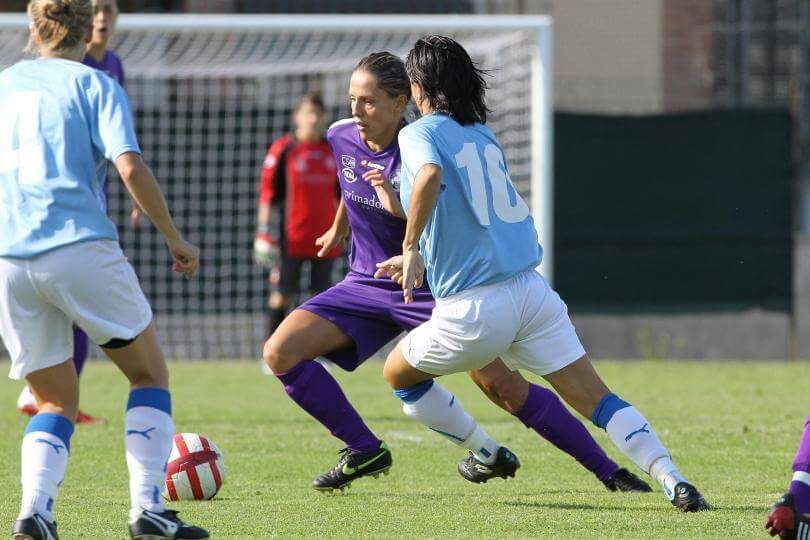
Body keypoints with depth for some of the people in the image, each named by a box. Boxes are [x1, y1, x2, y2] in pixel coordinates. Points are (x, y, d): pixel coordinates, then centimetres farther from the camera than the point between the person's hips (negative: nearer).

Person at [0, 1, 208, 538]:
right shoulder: (95, 85, 4)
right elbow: (130, 168, -9)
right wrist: (176, 239, 0)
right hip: (80, 247, -4)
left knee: (56, 402, 14)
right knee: (150, 372, 14)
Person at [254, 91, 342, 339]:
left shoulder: (334, 150, 10)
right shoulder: (283, 149, -2)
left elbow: (341, 193, 18)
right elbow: (268, 193, -3)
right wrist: (264, 232, -9)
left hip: (324, 236, 4)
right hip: (290, 237, -4)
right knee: (282, 295, 0)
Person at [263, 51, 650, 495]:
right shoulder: (341, 138, -5)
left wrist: (399, 210, -38)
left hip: (430, 288, -5)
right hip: (366, 286, 5)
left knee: (504, 385, -13)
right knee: (279, 353, -11)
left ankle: (608, 471, -3)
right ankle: (363, 452, 3)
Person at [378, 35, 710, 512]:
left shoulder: (420, 133, -3)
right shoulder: (485, 135, 17)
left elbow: (430, 176, -27)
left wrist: (411, 249, -19)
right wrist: (421, 257, 36)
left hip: (474, 310, -6)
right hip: (532, 290, 6)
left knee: (398, 373, 22)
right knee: (597, 399, 1)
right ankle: (672, 479, -17)